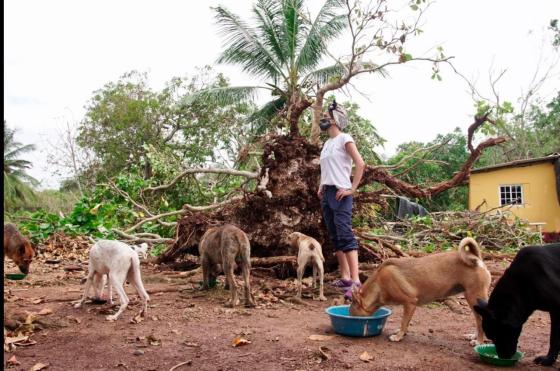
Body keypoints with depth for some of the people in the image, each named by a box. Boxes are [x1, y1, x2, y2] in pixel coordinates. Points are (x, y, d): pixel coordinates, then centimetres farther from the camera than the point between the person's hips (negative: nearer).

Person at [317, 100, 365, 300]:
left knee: (345, 236, -16)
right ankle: (345, 278, 15)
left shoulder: (344, 139, -5)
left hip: (340, 194, -8)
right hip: (326, 194, 8)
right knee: (335, 238, 9)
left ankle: (355, 281, -18)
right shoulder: (327, 143, 18)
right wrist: (321, 187, 15)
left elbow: (360, 163, -14)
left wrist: (352, 189, -17)